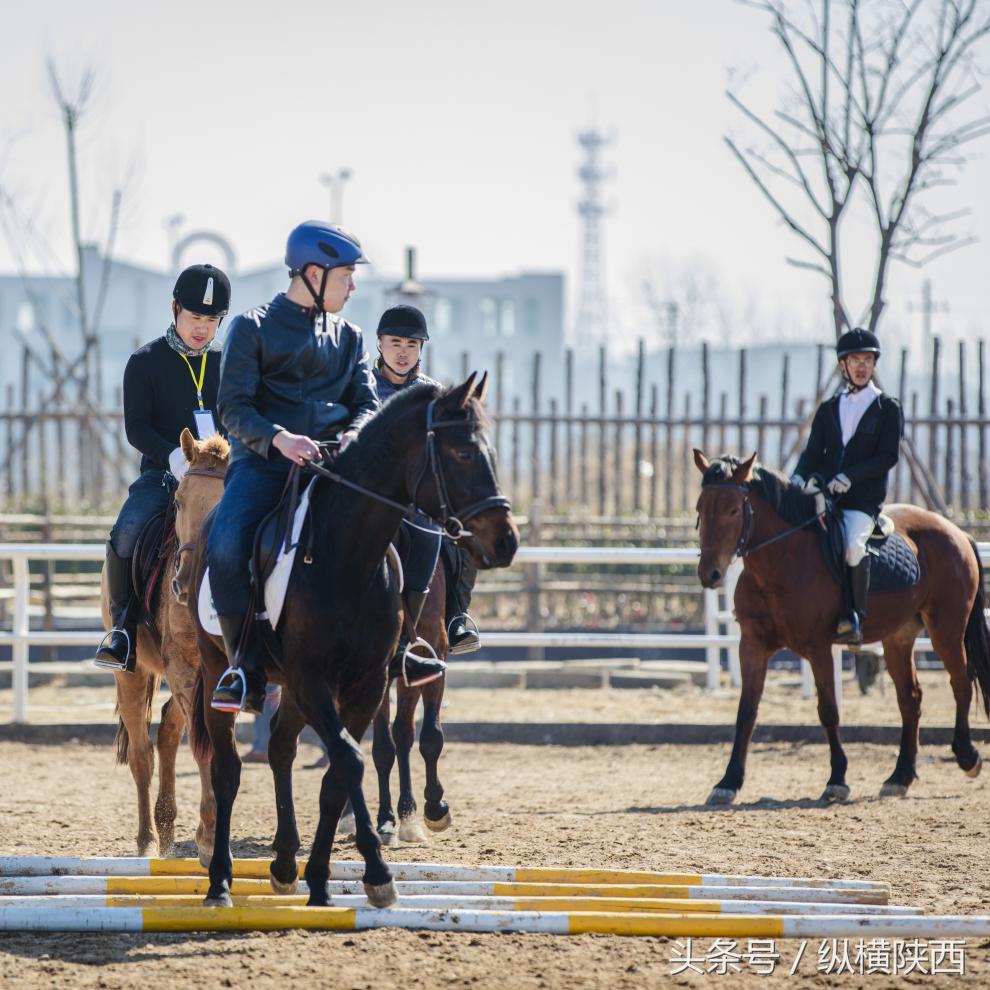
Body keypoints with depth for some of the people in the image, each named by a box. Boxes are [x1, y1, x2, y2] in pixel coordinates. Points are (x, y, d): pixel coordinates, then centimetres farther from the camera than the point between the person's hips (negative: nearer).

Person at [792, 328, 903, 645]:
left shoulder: (888, 408, 7)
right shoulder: (828, 409, 19)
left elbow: (888, 457, -3)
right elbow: (813, 452, 13)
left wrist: (848, 477, -16)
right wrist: (801, 476, -10)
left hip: (864, 499, -4)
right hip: (824, 494, 4)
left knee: (852, 545, -33)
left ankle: (855, 619, -23)